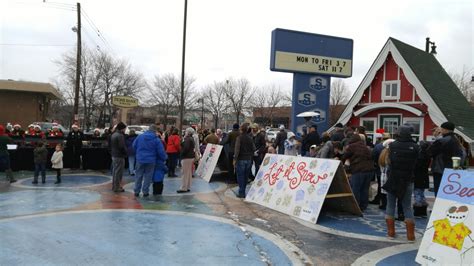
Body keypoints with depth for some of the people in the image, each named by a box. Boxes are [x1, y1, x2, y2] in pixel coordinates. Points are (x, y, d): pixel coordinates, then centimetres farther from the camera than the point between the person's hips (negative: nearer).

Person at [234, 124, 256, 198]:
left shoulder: (239, 138, -11)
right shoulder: (250, 138, 6)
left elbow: (237, 149, -16)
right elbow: (253, 149, 8)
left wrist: (235, 159, -12)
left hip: (241, 159, -5)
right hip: (248, 160, 5)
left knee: (240, 176, 0)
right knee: (246, 176, 13)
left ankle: (241, 193, 0)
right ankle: (243, 191, 21)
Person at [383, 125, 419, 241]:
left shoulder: (392, 145, -9)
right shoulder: (415, 147, -7)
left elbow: (388, 161, 0)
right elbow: (417, 163, 1)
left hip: (393, 179, -1)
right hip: (408, 181, 1)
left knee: (390, 205, 9)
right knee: (407, 207, 8)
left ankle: (391, 231, 12)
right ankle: (410, 234, 7)